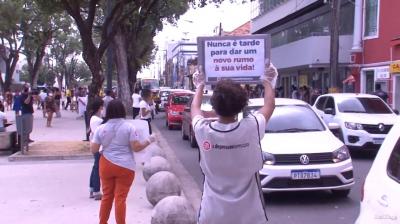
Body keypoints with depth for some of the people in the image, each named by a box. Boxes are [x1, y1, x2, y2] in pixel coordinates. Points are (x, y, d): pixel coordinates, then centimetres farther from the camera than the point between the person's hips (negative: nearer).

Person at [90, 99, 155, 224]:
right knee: (120, 198, 3)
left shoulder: (101, 128, -1)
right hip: (125, 167, -3)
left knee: (107, 196, 16)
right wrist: (149, 141, 4)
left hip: (106, 165, 3)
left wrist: (91, 141, 21)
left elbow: (93, 150, 1)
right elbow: (136, 147, -11)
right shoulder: (129, 127, -8)